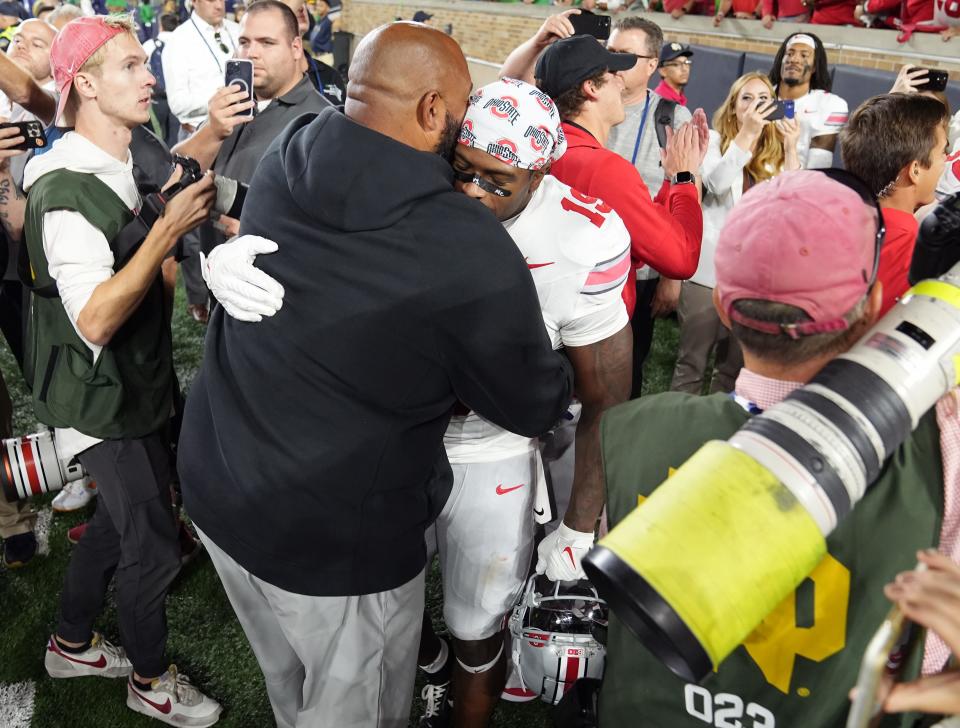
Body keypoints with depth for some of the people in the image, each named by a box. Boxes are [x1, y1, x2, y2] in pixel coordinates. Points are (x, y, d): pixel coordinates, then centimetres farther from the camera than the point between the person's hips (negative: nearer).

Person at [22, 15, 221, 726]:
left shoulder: (136, 159, 2)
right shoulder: (67, 190, -24)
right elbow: (94, 320, -31)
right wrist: (170, 228, -35)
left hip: (140, 376, 9)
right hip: (104, 396, -9)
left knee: (123, 515, 23)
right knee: (154, 543, 4)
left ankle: (71, 643, 45)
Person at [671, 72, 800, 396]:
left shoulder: (775, 154, 10)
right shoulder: (714, 140, 2)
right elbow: (717, 183, -18)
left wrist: (791, 149, -10)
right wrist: (747, 133, -23)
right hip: (709, 268, -3)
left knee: (734, 363, 13)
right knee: (693, 360, 2)